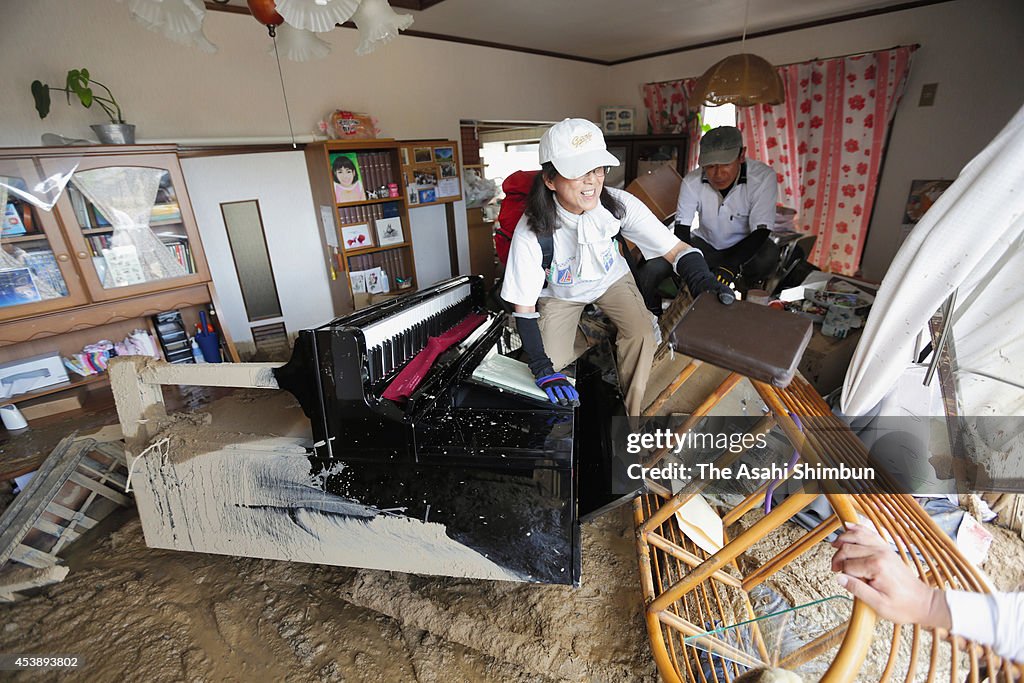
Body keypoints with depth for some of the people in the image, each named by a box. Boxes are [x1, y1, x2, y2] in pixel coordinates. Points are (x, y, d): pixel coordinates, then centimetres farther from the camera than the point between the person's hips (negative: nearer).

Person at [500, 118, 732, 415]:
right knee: (552, 362, -16)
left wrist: (701, 280, -49)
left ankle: (633, 409, 0)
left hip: (611, 279, 1)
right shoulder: (531, 231, -31)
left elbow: (675, 249, -26)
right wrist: (543, 370, -31)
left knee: (642, 333, -24)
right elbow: (523, 307, -25)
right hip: (559, 292, -1)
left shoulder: (620, 204, -26)